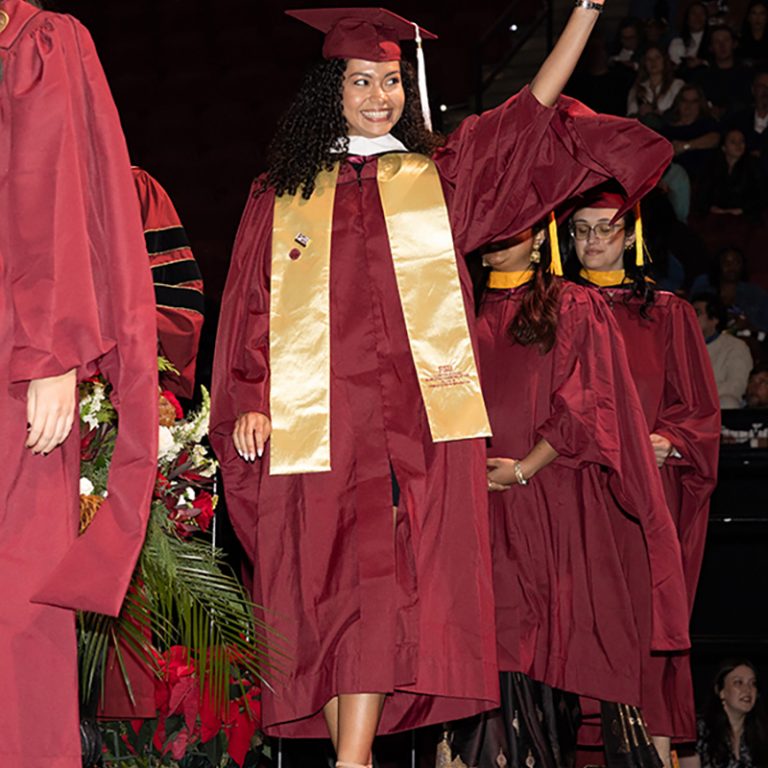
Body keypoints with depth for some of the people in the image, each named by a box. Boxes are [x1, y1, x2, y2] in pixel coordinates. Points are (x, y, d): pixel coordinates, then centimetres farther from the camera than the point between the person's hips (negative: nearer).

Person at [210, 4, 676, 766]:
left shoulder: (440, 176, 16)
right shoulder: (280, 197, 15)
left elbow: (534, 110, 10)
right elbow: (251, 309, 12)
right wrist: (249, 403, -1)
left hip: (418, 419, 0)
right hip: (314, 423, 0)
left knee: (382, 592, -10)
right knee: (332, 591, -5)